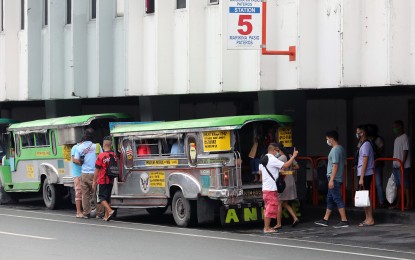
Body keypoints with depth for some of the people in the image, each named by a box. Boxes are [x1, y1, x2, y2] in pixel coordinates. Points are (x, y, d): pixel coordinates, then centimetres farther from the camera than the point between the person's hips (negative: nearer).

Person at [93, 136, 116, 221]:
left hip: (102, 180, -5)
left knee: (101, 198, 0)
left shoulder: (101, 156, -14)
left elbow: (97, 170, -11)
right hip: (110, 181, 5)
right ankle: (106, 216, 15)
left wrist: (94, 181, -2)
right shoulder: (114, 156, 2)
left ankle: (110, 211, -19)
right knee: (107, 198, 14)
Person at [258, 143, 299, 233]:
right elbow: (285, 165, -20)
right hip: (271, 188, -9)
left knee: (267, 208, 15)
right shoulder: (272, 159, -15)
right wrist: (293, 156, -11)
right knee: (271, 208, -6)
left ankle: (266, 227, 18)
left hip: (265, 188, 9)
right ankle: (267, 228, -6)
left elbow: (260, 172, 22)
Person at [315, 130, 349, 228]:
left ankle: (344, 221, -7)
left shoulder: (335, 150, -16)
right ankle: (325, 220, 19)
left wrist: (331, 180, -21)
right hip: (337, 179, 10)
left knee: (338, 199, -8)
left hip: (334, 179, -10)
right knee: (330, 199, 14)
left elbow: (335, 166, -21)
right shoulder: (341, 149, 14)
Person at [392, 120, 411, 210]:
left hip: (403, 166, -9)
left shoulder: (404, 137, -10)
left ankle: (407, 204, -6)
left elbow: (405, 151, -15)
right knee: (398, 185, 11)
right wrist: (394, 164, 15)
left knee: (405, 185, -7)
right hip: (396, 165, 9)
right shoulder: (397, 138, 17)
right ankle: (398, 203, 14)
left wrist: (402, 164, -19)